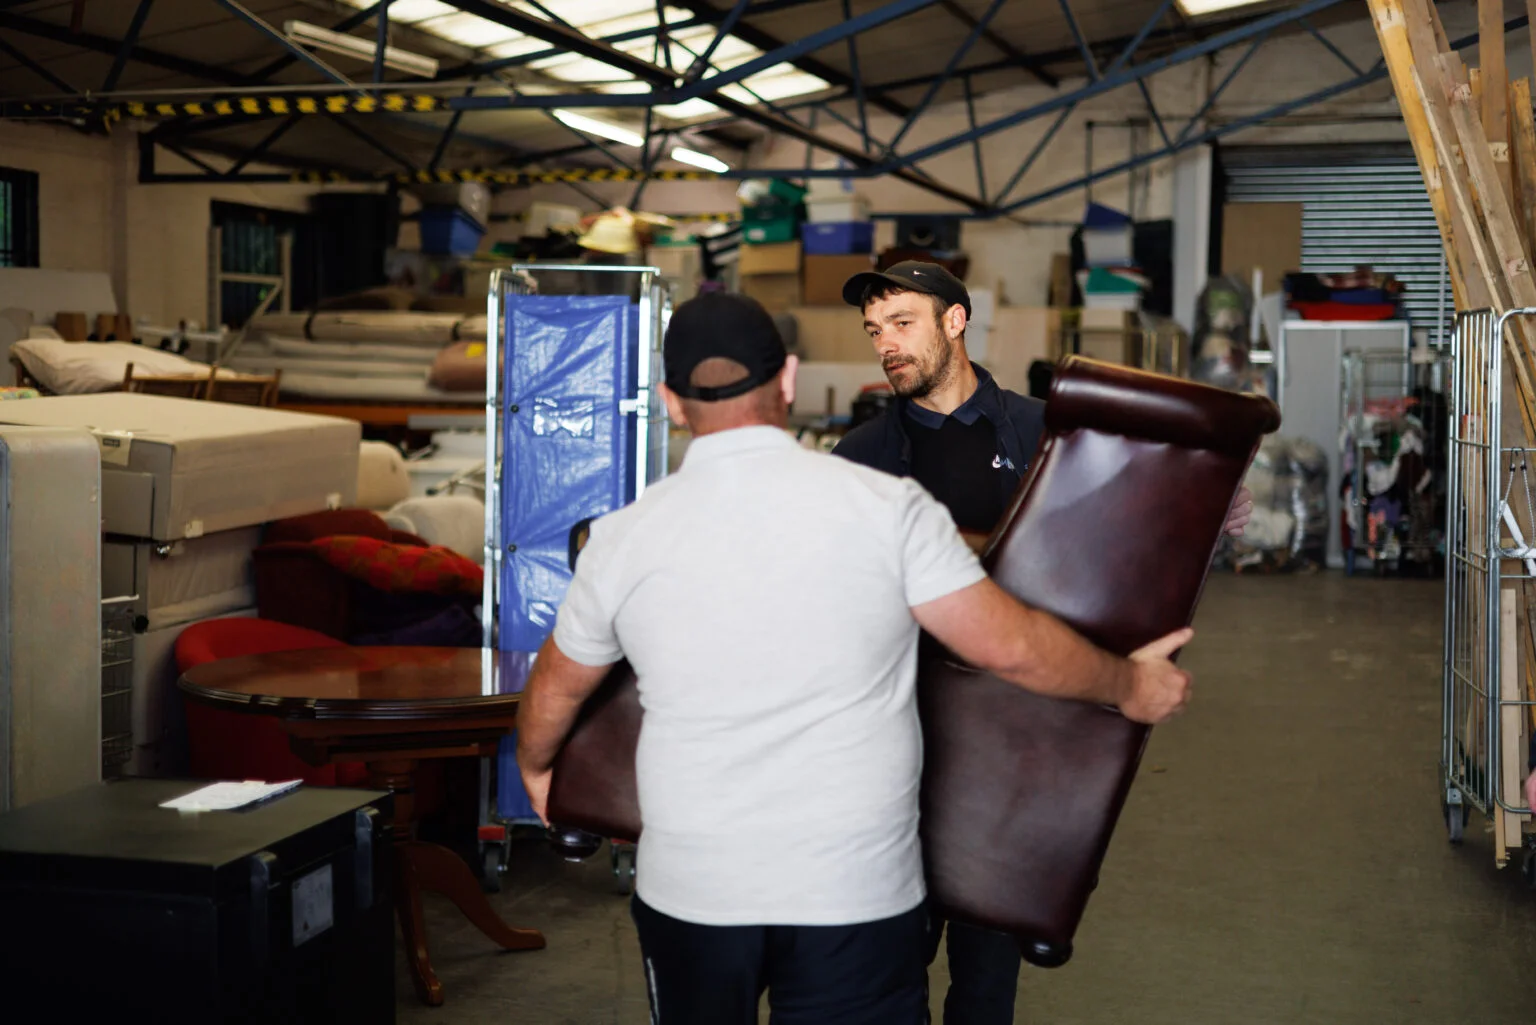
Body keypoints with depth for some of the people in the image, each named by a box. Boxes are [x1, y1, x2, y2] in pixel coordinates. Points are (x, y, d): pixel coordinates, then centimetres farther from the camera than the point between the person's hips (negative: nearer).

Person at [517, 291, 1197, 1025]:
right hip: (856, 893, -2)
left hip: (689, 893, 2)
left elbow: (556, 689, 13)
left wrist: (535, 769, 34)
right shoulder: (886, 507, -10)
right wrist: (1129, 684, 12)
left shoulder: (624, 538, -2)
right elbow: (1012, 647, -7)